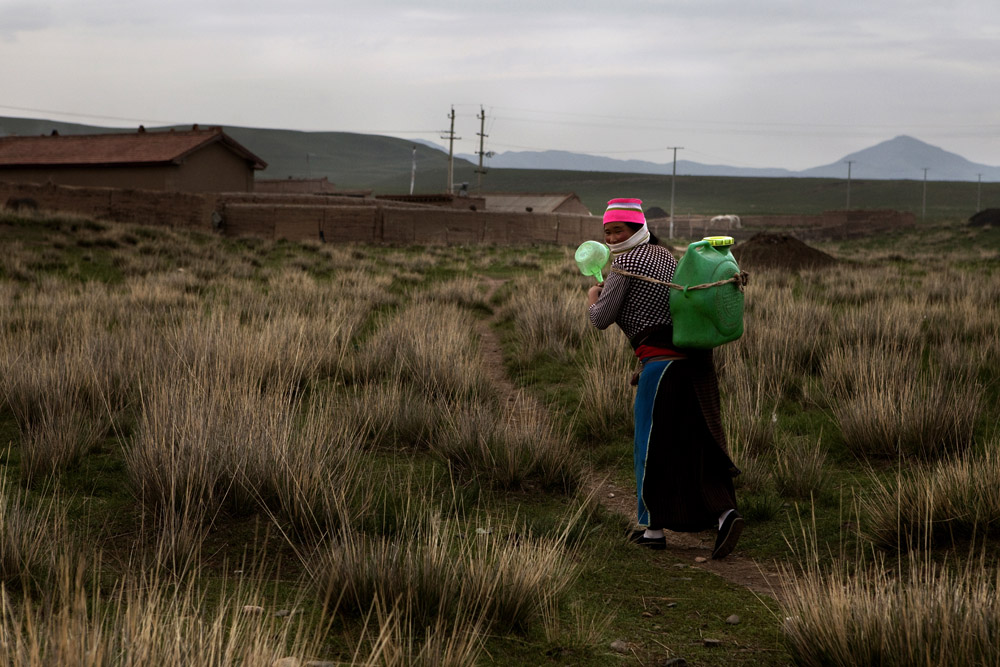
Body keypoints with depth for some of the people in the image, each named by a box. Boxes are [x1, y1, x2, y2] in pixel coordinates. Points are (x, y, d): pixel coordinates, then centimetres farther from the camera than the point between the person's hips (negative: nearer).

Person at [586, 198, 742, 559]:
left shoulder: (625, 264, -8)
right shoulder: (666, 256, 17)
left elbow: (601, 319, -7)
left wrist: (592, 298, 14)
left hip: (661, 360, -8)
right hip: (695, 356, 8)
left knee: (652, 444, 4)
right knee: (698, 442, 9)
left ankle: (653, 527, 11)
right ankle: (724, 513, -5)